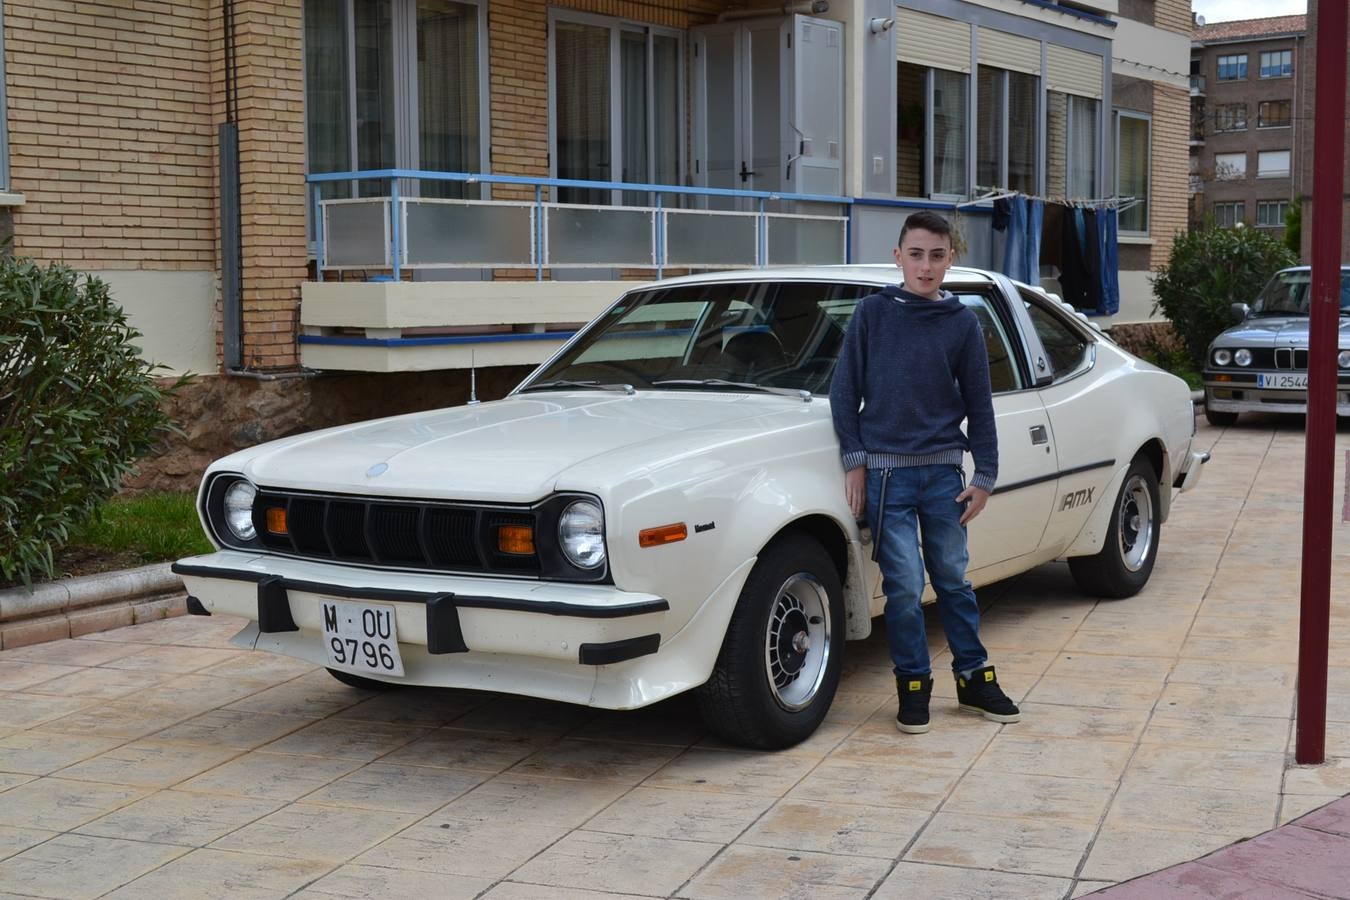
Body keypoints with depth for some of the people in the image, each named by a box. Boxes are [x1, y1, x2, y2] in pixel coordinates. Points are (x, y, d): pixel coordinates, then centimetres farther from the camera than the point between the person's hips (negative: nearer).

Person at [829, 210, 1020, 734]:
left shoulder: (962, 324, 3)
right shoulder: (873, 313, -1)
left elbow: (979, 405, 8)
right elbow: (844, 391, 1)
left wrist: (985, 476, 4)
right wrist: (855, 460, -5)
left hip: (943, 470, 2)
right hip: (886, 470, -2)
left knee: (953, 580, 10)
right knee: (905, 586, -3)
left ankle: (974, 678, 23)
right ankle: (913, 685, 11)